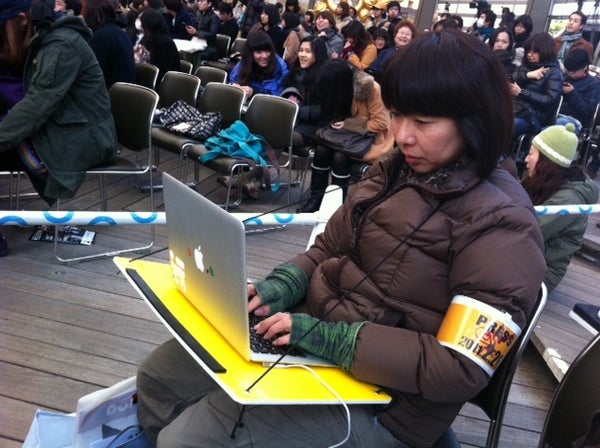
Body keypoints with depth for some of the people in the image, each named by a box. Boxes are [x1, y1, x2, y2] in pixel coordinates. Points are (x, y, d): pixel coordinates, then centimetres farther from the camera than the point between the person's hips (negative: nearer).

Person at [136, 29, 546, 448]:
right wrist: (278, 289, -9)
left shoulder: (502, 226, -19)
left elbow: (461, 368, -23)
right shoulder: (397, 170, 4)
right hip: (313, 331, 7)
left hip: (381, 399, -7)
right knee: (158, 375, 7)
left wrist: (328, 339, -27)